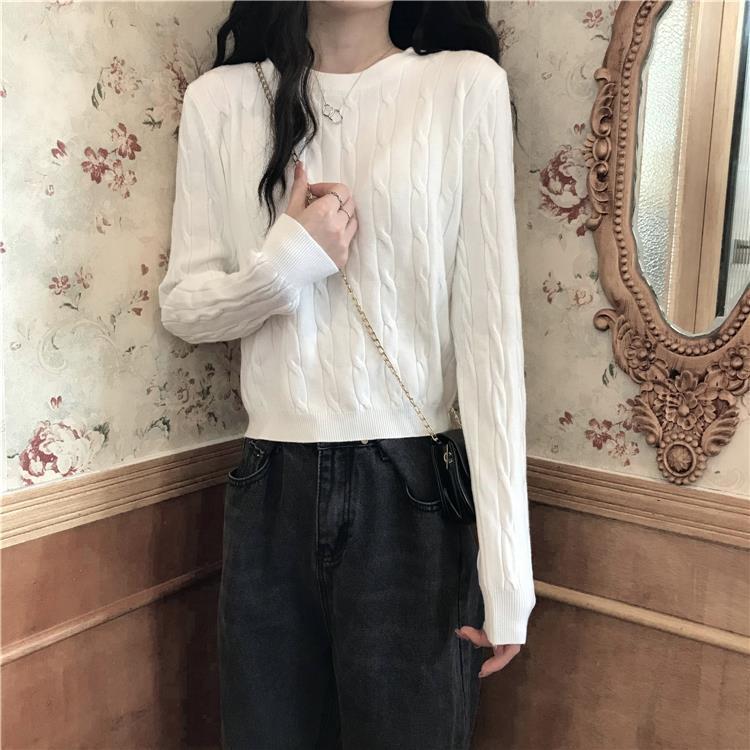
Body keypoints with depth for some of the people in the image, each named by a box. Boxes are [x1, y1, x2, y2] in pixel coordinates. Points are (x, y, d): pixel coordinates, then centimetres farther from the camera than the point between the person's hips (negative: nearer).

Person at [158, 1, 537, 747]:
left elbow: (491, 325, -7)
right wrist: (287, 262, -15)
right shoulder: (219, 99, 5)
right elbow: (182, 305, 7)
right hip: (271, 491, 3)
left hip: (413, 490, -2)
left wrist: (505, 558, -9)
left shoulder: (464, 84, -4)